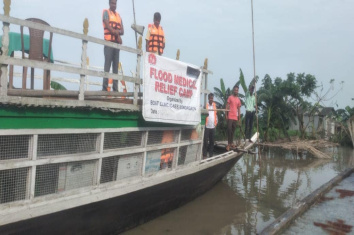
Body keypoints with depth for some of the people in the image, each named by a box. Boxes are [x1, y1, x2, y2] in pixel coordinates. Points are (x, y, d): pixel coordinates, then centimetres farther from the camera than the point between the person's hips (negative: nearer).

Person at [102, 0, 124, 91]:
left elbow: (122, 31, 13)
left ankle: (115, 89, 3)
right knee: (107, 65, -13)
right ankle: (104, 88, -14)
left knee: (116, 67, 2)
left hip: (117, 43, 6)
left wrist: (117, 31, -7)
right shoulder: (106, 12, 6)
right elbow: (108, 26, -8)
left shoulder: (118, 16, 23)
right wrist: (116, 33, -6)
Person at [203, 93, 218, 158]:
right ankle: (204, 155, 3)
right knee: (205, 141, -2)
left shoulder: (214, 105, 11)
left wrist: (216, 123, 10)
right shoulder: (206, 105, -3)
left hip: (213, 126, 4)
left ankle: (211, 155, 16)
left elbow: (216, 114, 16)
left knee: (212, 141, 8)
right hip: (207, 126, -4)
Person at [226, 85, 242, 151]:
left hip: (235, 118, 4)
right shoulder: (230, 97, 1)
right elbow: (227, 107, -1)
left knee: (233, 130, 9)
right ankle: (228, 144, -5)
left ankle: (231, 142, 18)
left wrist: (239, 118, 12)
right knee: (229, 129, -7)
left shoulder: (238, 100, 13)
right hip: (230, 117, -4)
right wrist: (226, 115, -9)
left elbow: (239, 110, 15)